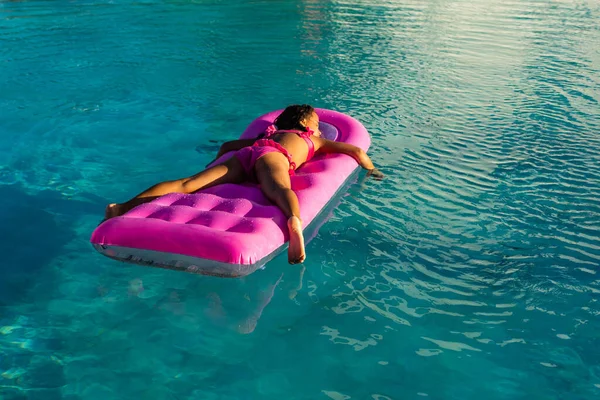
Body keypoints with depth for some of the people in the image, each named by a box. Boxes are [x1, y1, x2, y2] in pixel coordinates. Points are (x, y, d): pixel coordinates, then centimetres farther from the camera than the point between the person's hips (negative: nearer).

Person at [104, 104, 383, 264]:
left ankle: (123, 208, -20)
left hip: (245, 154, 4)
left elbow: (227, 146, 49)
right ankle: (294, 222, -69)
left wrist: (215, 170, 64)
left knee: (188, 185, -9)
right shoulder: (315, 138, 35)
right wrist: (372, 170, 51)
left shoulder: (268, 133, 45)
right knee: (279, 189, -36)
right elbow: (356, 151, 32)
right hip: (272, 157, -4)